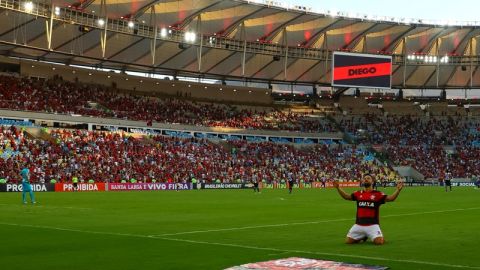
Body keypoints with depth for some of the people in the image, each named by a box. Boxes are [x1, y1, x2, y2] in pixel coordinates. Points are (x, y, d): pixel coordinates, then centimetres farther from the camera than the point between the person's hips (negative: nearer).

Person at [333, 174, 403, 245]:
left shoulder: (377, 194, -1)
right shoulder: (358, 194, 9)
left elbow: (390, 198, -8)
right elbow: (346, 196, 10)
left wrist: (398, 190, -23)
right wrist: (338, 187, 0)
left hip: (372, 225, -3)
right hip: (359, 225, 3)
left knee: (379, 242, -21)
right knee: (348, 241, 2)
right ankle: (363, 237, 29)